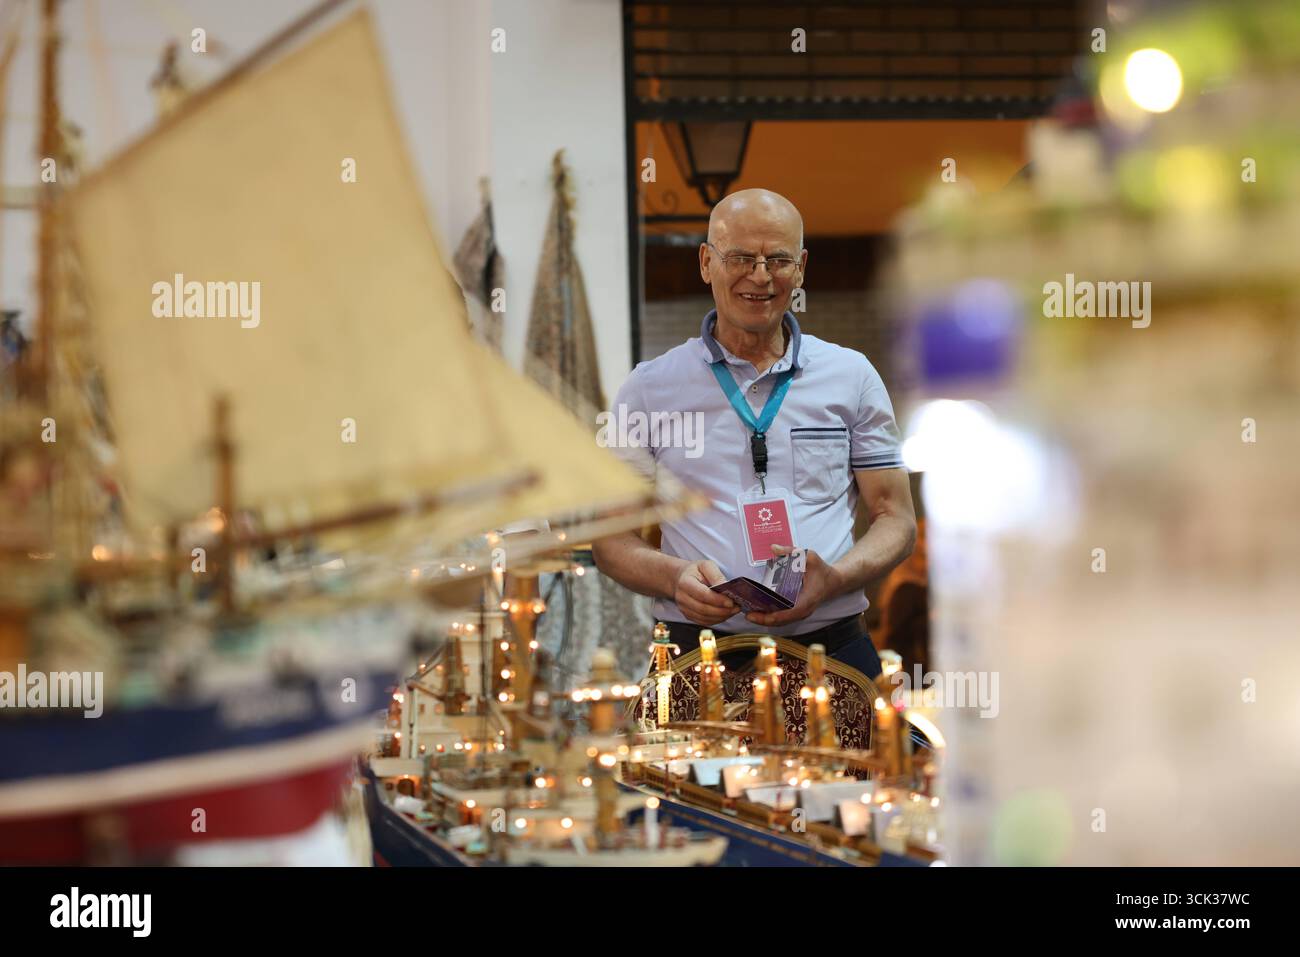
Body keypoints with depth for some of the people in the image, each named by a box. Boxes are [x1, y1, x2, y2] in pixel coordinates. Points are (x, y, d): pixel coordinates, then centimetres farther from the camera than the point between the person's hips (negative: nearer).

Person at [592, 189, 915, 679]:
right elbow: (612, 537, 11)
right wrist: (675, 578, -11)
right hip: (701, 653, -1)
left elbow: (895, 520, 13)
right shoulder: (649, 388, 10)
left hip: (834, 646, 1)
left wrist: (834, 579, -8)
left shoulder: (852, 377, 13)